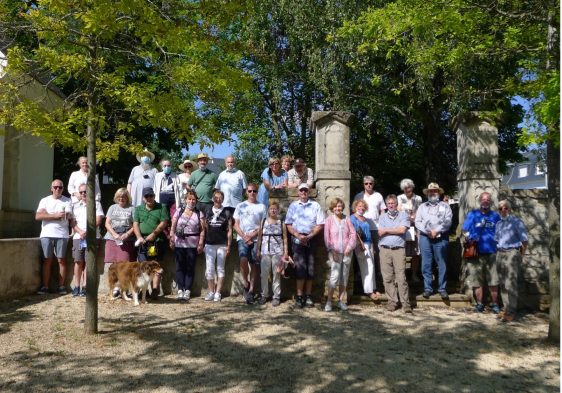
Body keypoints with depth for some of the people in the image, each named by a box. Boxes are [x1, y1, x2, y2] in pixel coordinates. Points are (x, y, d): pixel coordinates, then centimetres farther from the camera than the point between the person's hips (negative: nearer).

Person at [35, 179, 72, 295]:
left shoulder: (67, 201, 9)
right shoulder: (45, 201, 10)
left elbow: (69, 216, -5)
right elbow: (38, 216, -3)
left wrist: (48, 215, -12)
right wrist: (56, 215, -10)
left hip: (62, 235, -1)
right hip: (46, 234, 1)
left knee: (61, 260, 0)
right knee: (47, 260, 0)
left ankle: (61, 286, 3)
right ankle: (45, 286, 4)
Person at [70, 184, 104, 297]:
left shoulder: (96, 204, 10)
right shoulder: (75, 206, 18)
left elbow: (98, 220, 0)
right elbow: (73, 222, 9)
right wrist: (80, 232, -9)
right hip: (78, 237, 2)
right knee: (78, 261, -1)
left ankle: (84, 287, -3)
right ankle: (77, 286, 3)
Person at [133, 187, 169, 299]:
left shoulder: (161, 208, 7)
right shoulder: (138, 209, 17)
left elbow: (164, 222, -3)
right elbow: (135, 224, 8)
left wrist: (154, 234, -12)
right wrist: (139, 237, -7)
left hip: (157, 241, -3)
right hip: (142, 242, 3)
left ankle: (155, 290, -2)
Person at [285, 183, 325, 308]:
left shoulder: (315, 205, 8)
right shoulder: (293, 205, 11)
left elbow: (320, 225, 2)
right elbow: (288, 225, 6)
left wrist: (309, 236, -10)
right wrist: (298, 235, -10)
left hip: (311, 239, 1)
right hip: (298, 239, -1)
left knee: (310, 268, 2)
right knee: (300, 267, -9)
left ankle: (308, 296, 9)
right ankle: (299, 296, -4)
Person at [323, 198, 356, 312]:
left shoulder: (347, 219, 8)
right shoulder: (329, 220, 0)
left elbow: (353, 233, 8)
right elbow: (326, 237, -3)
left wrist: (349, 246, -4)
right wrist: (332, 250, -10)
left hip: (346, 252, 3)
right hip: (335, 252, -3)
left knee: (344, 277, 7)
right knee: (334, 276, -11)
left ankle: (341, 301, 17)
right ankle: (329, 302, -4)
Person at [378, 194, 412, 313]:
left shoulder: (403, 215, 8)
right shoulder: (382, 217, 15)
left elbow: (402, 229, -8)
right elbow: (380, 233, 2)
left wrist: (387, 230, -1)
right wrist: (396, 230, -1)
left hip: (399, 250, -2)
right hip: (385, 250, 2)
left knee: (401, 277, -6)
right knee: (388, 277, 2)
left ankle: (405, 303, -1)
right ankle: (392, 302, 9)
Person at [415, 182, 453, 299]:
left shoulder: (445, 206, 11)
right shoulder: (422, 206, 16)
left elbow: (447, 222, -2)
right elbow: (418, 222, 5)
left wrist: (436, 231, -13)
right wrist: (428, 232, -9)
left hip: (441, 238, -1)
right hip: (425, 237, 2)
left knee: (442, 264, 0)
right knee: (426, 264, 1)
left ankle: (442, 288, 6)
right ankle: (427, 288, 7)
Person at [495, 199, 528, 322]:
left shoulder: (516, 221, -4)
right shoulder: (499, 223, 14)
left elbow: (525, 240, -5)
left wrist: (520, 256, -4)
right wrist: (499, 253, 11)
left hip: (512, 253, -6)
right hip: (500, 254, 6)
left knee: (510, 284, -9)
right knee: (503, 283, 10)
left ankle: (510, 312, -7)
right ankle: (506, 308, 18)